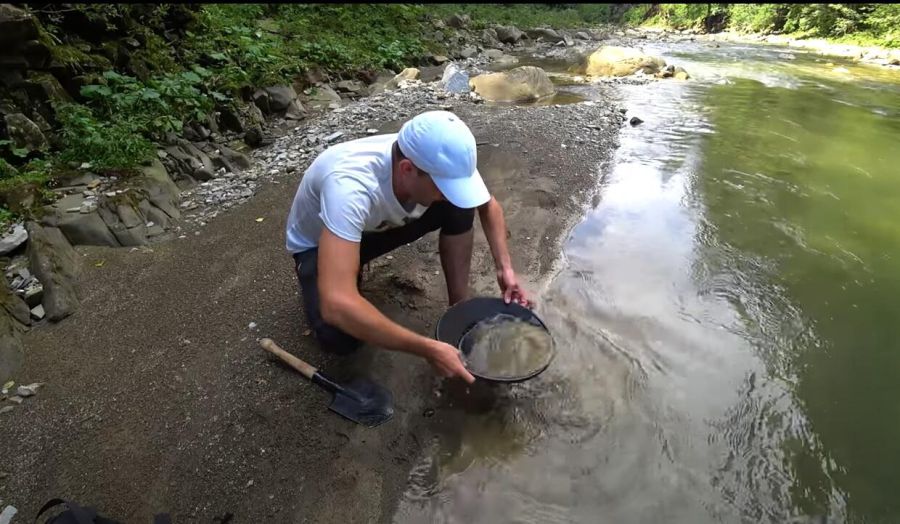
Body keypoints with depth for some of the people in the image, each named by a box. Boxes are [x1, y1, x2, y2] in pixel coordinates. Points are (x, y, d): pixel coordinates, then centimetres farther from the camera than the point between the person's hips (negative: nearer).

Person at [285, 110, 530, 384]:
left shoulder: (444, 165, -26)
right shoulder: (350, 186, -45)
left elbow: (488, 206, -5)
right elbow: (336, 305, -50)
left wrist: (505, 268, -17)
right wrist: (428, 349, -45)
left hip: (380, 224, 4)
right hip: (318, 242, -4)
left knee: (459, 208, -20)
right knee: (339, 338, -29)